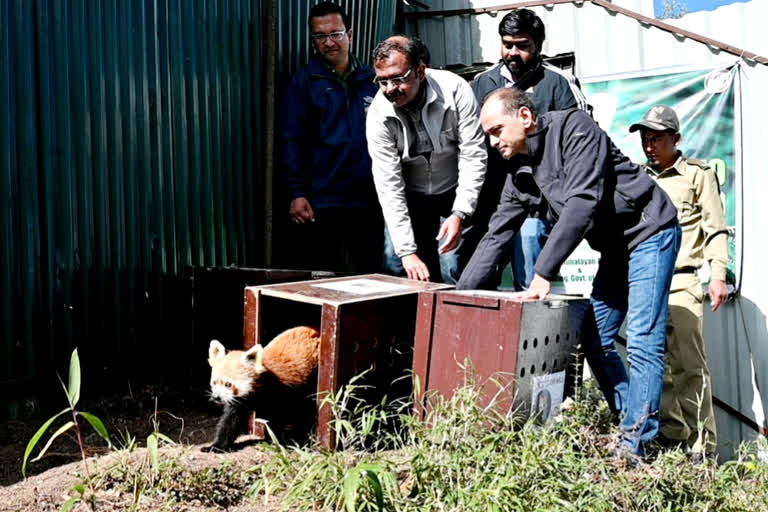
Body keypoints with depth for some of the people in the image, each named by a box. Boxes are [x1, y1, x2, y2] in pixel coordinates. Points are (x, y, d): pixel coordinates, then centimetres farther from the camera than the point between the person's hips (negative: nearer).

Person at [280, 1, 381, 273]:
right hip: (320, 204, -3)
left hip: (368, 202, 3)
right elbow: (292, 141, -3)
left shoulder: (371, 80, 10)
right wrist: (297, 193, -11)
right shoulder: (304, 81, 2)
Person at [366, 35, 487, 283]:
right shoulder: (378, 114, -20)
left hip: (454, 196, -1)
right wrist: (407, 251, -26)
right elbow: (388, 184, -21)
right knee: (395, 267, -7)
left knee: (452, 271, -13)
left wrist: (460, 214, -27)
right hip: (408, 199, 1)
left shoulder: (455, 90, -23)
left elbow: (473, 154, -18)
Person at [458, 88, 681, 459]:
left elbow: (582, 204, -28)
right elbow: (496, 238, 7)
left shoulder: (574, 127, -19)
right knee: (594, 340, 5)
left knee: (642, 342, -12)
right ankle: (631, 424, 14)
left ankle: (635, 445, -11)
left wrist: (543, 274, -30)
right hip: (615, 248, 9)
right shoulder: (521, 176, 4)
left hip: (649, 232, -8)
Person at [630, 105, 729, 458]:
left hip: (682, 282, -5)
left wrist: (718, 275, -8)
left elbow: (715, 227, 2)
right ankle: (672, 438, 10)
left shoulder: (697, 174, 6)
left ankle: (702, 447, -8)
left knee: (689, 364, -11)